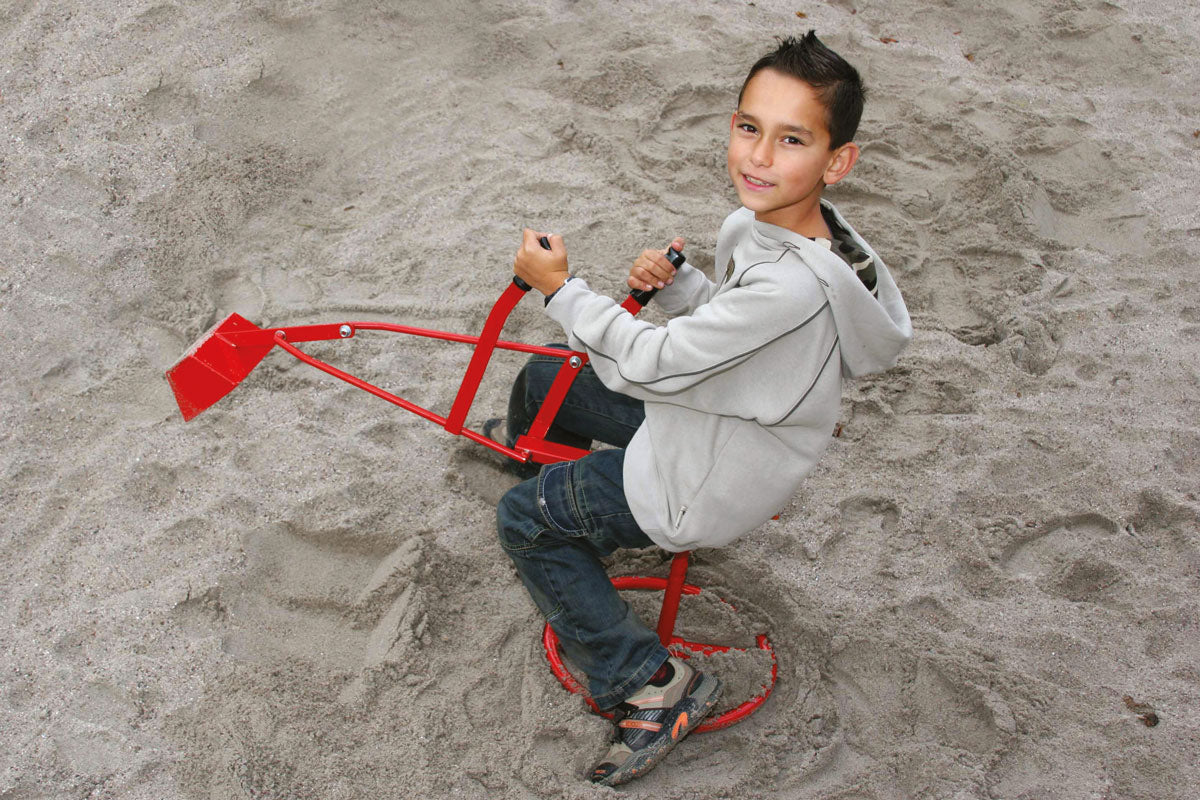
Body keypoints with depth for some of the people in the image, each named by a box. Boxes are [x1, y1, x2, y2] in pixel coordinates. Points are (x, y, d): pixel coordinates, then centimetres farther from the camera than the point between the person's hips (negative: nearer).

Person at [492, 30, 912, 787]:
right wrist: (676, 282, -13)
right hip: (697, 416, 9)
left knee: (524, 521, 4)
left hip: (701, 491, -9)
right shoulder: (764, 220, -10)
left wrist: (562, 288, -18)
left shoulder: (796, 285, -39)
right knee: (543, 378, 21)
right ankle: (529, 441, 60)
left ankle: (654, 684, 6)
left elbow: (650, 363, -30)